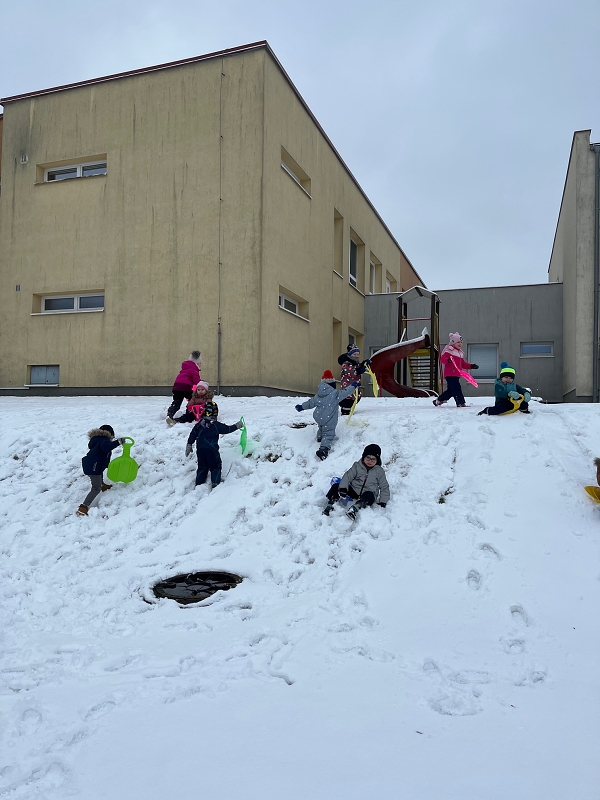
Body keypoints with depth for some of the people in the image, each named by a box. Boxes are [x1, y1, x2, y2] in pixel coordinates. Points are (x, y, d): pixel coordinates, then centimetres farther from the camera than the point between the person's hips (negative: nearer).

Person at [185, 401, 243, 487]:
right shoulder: (216, 425, -8)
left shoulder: (199, 424, 5)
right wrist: (237, 426, 14)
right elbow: (228, 429, 0)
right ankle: (215, 483, -3)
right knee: (216, 466, 8)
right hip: (212, 450, -4)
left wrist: (189, 445, 18)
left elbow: (192, 435, 9)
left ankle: (199, 484, 16)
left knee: (202, 467, 17)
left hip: (200, 449, 5)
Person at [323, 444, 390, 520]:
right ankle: (330, 504, -22)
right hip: (353, 490, 2)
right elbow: (348, 476, -9)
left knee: (370, 496, -39)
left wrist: (383, 502, -7)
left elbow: (384, 487, 4)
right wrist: (343, 487, -27)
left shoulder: (379, 471, -1)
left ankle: (355, 508, -55)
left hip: (367, 494, -2)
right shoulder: (357, 466, 1)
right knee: (336, 486, -17)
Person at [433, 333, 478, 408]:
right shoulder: (449, 350, -6)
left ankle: (438, 400, 26)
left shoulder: (460, 353, 23)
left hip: (456, 375, 10)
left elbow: (463, 364, 26)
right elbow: (442, 359, -19)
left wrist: (471, 366, 16)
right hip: (450, 374, -10)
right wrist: (448, 360, -40)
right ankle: (461, 403, -12)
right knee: (457, 389, -13)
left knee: (450, 390, 14)